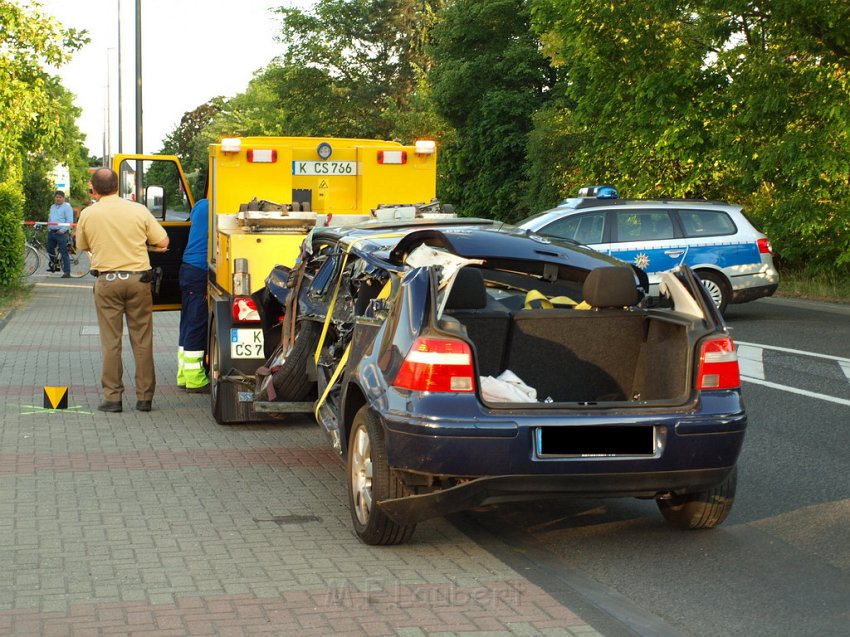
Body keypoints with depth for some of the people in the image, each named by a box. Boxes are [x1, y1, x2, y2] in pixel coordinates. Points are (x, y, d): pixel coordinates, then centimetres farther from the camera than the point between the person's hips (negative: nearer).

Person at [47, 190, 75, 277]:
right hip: (51, 232, 8)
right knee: (50, 250, 13)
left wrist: (63, 230, -19)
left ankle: (67, 272, -9)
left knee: (64, 253, -9)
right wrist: (48, 227, 13)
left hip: (61, 233, -8)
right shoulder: (52, 207, 19)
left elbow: (70, 221, -11)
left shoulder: (67, 207, -5)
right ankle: (55, 265, 34)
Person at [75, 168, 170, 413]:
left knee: (110, 341, 5)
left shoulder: (88, 214, -1)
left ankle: (112, 397, 5)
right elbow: (163, 242, 1)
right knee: (142, 340, 6)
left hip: (107, 281, 0)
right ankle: (144, 397, 8)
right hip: (138, 278, 1)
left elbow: (82, 246, 13)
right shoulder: (139, 210, -1)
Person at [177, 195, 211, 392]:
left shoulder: (200, 205, 14)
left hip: (188, 267, 9)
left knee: (188, 324, 13)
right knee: (196, 326, -6)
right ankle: (195, 380, -3)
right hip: (200, 272, -9)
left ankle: (184, 375, 19)